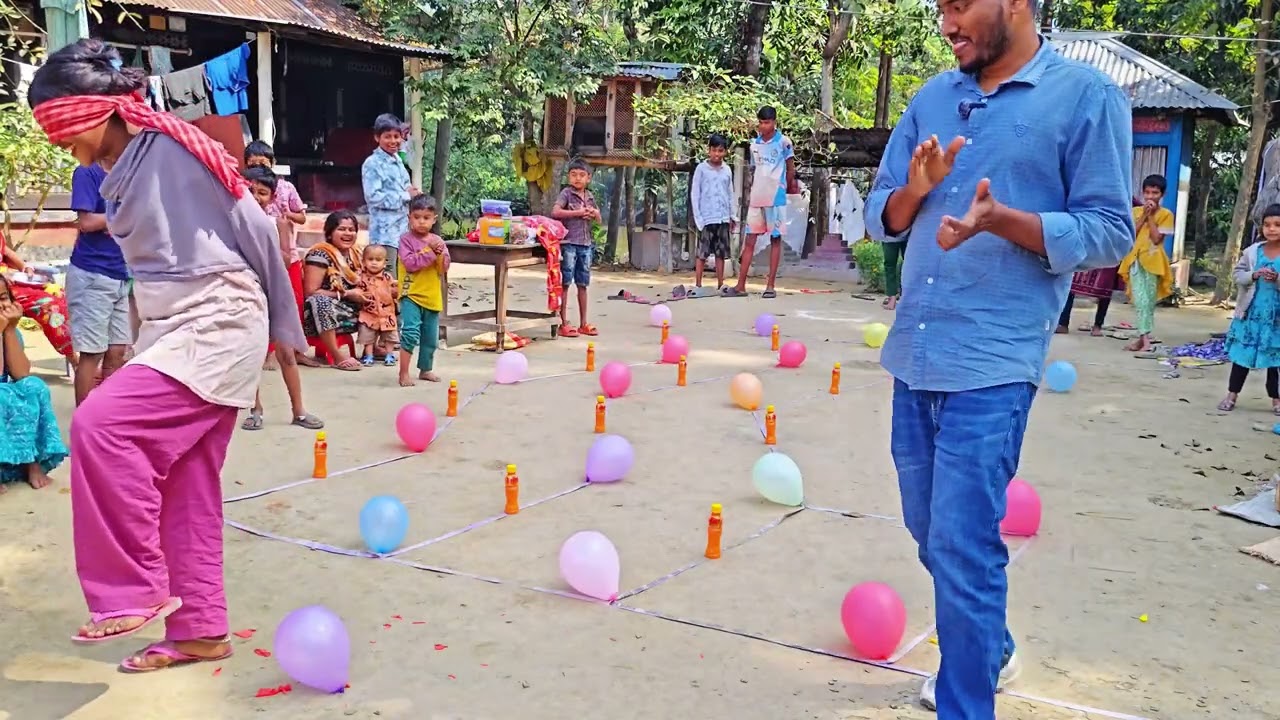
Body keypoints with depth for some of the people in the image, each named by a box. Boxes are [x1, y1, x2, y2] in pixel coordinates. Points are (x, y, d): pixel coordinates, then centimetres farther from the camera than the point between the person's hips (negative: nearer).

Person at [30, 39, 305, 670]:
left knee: (101, 426, -22)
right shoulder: (120, 169, 11)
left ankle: (136, 591, -10)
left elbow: (256, 229, -8)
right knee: (184, 491, 8)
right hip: (170, 330, 9)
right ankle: (200, 630, 17)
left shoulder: (176, 147, -13)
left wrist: (284, 326, 0)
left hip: (217, 326, -9)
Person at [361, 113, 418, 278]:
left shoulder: (398, 160, 15)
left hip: (402, 228, 8)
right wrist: (406, 195, -14)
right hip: (385, 231, -8)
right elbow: (373, 197, -19)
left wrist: (413, 194, 3)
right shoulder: (372, 164, -10)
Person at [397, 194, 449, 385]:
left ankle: (426, 369, 34)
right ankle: (404, 373, -10)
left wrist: (439, 253, -14)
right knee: (411, 332, -19)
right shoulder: (406, 239, -6)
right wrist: (430, 252, -19)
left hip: (432, 296, 6)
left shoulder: (438, 241, 8)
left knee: (430, 337, 15)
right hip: (411, 295, -6)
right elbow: (410, 263, -19)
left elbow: (444, 268, 4)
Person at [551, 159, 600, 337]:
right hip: (568, 243, -6)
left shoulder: (589, 196, 15)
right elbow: (555, 212, -18)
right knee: (565, 284, -4)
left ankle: (583, 323, 16)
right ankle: (564, 324, -1)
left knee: (583, 284, 10)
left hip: (585, 244, 6)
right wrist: (578, 212, -15)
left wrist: (593, 213, 1)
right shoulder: (567, 193, -3)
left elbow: (599, 219, 24)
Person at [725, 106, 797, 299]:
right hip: (756, 198, 5)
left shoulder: (783, 142, -3)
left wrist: (788, 188, 8)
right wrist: (752, 192, 12)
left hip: (776, 198, -4)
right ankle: (741, 285, 4)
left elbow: (790, 170, 3)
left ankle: (770, 285, 4)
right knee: (749, 240, 3)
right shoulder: (755, 144, 11)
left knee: (775, 239, 2)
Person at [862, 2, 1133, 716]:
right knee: (933, 534, 19)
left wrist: (1002, 220, -22)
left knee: (963, 548, -7)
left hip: (993, 364, -6)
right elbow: (881, 217, 13)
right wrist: (915, 190, -10)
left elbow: (1109, 233, -7)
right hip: (914, 355, 7)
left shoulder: (1087, 95, -5)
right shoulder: (933, 98, 11)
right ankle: (991, 651, 42)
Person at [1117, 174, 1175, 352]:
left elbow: (1156, 238, -10)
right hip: (1135, 260, 3)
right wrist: (1144, 215, -7)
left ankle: (1143, 337, 0)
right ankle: (1145, 338, 0)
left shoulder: (1165, 214, 0)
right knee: (1140, 301, -3)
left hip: (1153, 261, -2)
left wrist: (1151, 216, -9)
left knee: (1148, 301, -2)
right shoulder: (1136, 211, 10)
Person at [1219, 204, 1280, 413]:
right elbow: (1237, 274, 1)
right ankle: (1232, 394, 15)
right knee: (1242, 353, 7)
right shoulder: (1252, 251, 1)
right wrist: (1253, 275, -16)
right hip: (1250, 312, 1)